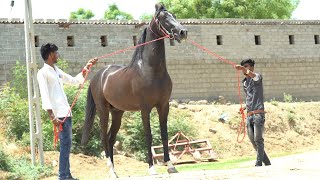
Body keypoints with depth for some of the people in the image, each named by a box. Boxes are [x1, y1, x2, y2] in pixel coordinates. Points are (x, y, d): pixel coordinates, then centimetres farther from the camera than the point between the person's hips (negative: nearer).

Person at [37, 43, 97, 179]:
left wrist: (86, 68, 18)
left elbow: (74, 81, 27)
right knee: (66, 144, -10)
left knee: (67, 144, 12)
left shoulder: (57, 70, 18)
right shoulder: (43, 73, -8)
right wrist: (52, 117, -22)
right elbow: (44, 96, -15)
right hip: (59, 115, -9)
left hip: (66, 112, 9)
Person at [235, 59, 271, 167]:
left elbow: (254, 76, -26)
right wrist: (245, 107, 14)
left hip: (258, 113, -7)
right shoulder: (244, 82, 21)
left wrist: (243, 69, -43)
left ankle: (259, 163, -10)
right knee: (252, 140, 5)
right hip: (249, 115, 7)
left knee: (258, 139, -11)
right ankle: (267, 162, 14)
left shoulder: (257, 77, 0)